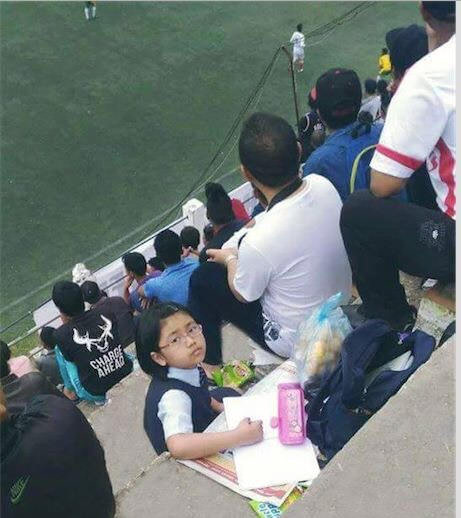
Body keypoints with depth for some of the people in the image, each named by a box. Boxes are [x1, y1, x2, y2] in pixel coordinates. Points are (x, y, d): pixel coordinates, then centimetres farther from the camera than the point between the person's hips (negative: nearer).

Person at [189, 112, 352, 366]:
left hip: (296, 342, -6)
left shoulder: (259, 242, -37)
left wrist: (230, 259, 5)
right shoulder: (323, 186, -19)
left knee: (203, 279, 8)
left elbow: (243, 295, -14)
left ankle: (206, 363, 28)